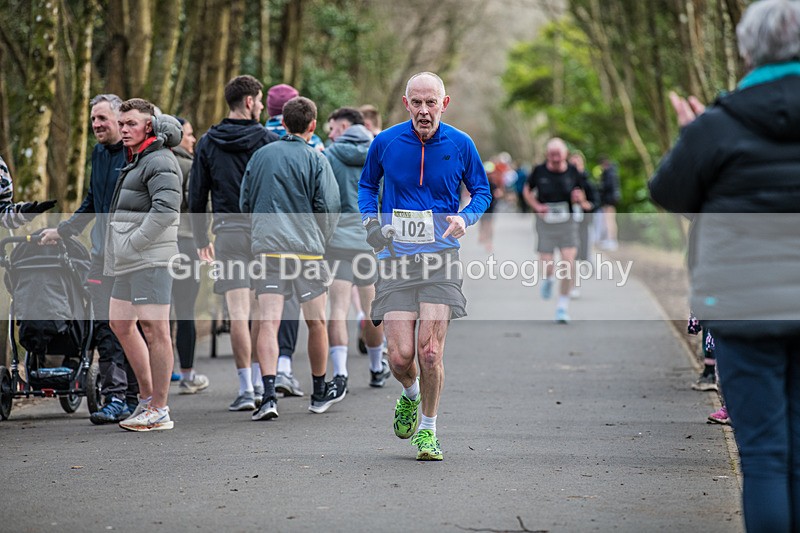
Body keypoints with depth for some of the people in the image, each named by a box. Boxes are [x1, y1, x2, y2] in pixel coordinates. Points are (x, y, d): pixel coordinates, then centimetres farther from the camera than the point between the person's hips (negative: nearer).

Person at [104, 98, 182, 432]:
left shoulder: (160, 162, -12)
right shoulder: (135, 159, 17)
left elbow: (165, 210, -22)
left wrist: (133, 244, -18)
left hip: (151, 259, -11)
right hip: (129, 261, 11)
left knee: (154, 330, -9)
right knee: (120, 323, 16)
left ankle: (159, 410, -6)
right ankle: (147, 395, 24)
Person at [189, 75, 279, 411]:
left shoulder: (208, 143, 6)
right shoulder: (268, 141, -1)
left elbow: (197, 195, 8)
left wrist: (201, 240, 16)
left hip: (228, 232, 1)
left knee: (238, 313, -2)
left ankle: (246, 388, -6)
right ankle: (258, 381, 17)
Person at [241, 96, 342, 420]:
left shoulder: (260, 156, 7)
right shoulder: (316, 160, -4)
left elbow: (244, 203, 12)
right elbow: (328, 208, -6)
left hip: (266, 246, 2)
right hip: (306, 247, -2)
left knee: (268, 322, -3)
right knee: (316, 322, 12)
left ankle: (268, 395, -17)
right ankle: (321, 392, 24)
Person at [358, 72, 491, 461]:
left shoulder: (460, 145, 1)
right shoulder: (385, 143, 2)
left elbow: (482, 191, 14)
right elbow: (367, 184, 19)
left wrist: (465, 217, -7)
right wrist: (370, 220, 1)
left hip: (440, 258, -1)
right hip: (395, 258, 1)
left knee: (430, 352, -9)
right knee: (400, 357, -6)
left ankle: (428, 431, 12)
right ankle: (410, 396, 30)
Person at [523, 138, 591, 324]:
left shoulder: (573, 172, -1)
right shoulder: (539, 171, -3)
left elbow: (582, 196, 12)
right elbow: (527, 191, 12)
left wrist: (580, 199, -12)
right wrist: (537, 206, -5)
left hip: (568, 222, 0)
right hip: (545, 223, 0)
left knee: (568, 263, -12)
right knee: (547, 266, -5)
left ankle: (563, 305, 2)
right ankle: (548, 279, 36)